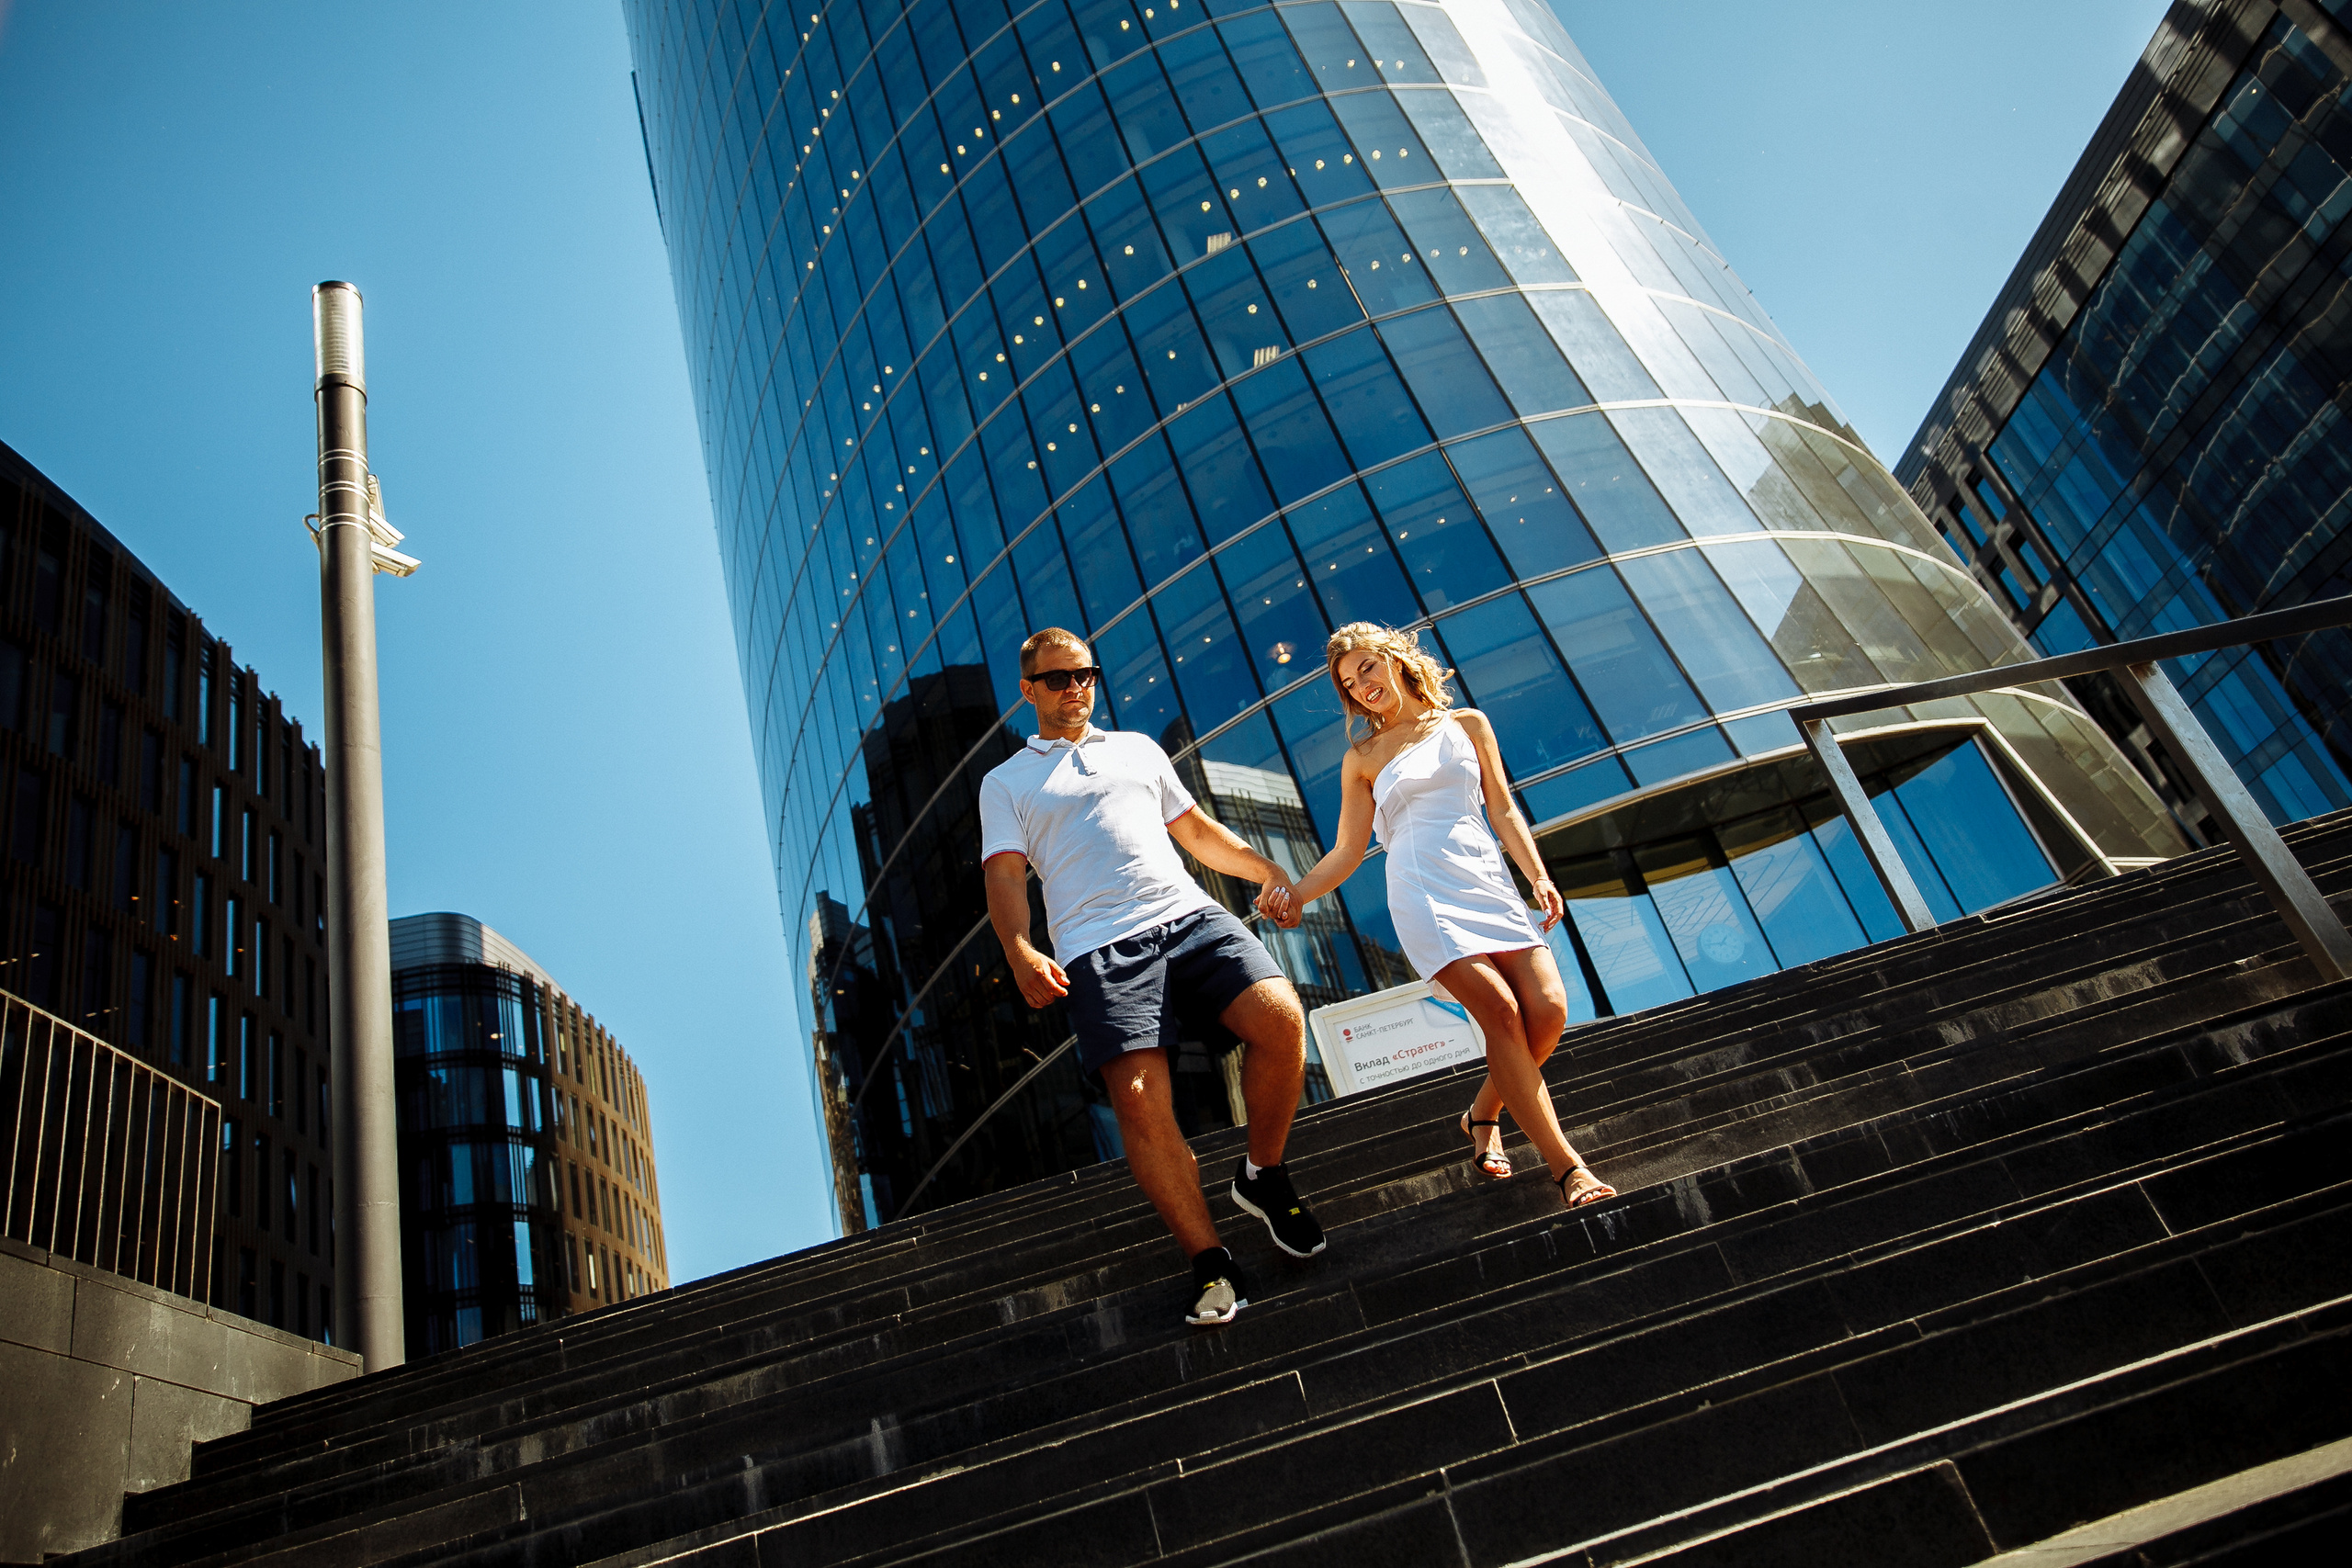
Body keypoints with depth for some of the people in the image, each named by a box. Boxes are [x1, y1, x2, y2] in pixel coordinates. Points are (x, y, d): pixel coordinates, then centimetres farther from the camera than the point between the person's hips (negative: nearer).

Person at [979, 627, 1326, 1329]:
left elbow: (1197, 830, 30)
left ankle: (1262, 1177, 3)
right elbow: (1005, 875, 6)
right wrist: (1020, 952, -12)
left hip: (1189, 915, 3)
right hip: (1100, 949, -2)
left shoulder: (1137, 748, 28)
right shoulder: (1005, 782, 19)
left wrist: (1267, 870, 17)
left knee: (1282, 1017, -21)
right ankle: (1211, 1264, -6)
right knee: (1140, 1103, -18)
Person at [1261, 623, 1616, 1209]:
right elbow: (1347, 851, 10)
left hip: (1489, 882, 3)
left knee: (1548, 1010, -13)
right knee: (1501, 1012, -20)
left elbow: (1503, 809, 13)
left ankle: (1483, 1114, 15)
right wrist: (1296, 893, -5)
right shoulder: (1361, 758, 13)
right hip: (1424, 896, -2)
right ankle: (1565, 1166, -16)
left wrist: (1539, 876, 1)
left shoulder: (1466, 724, 17)